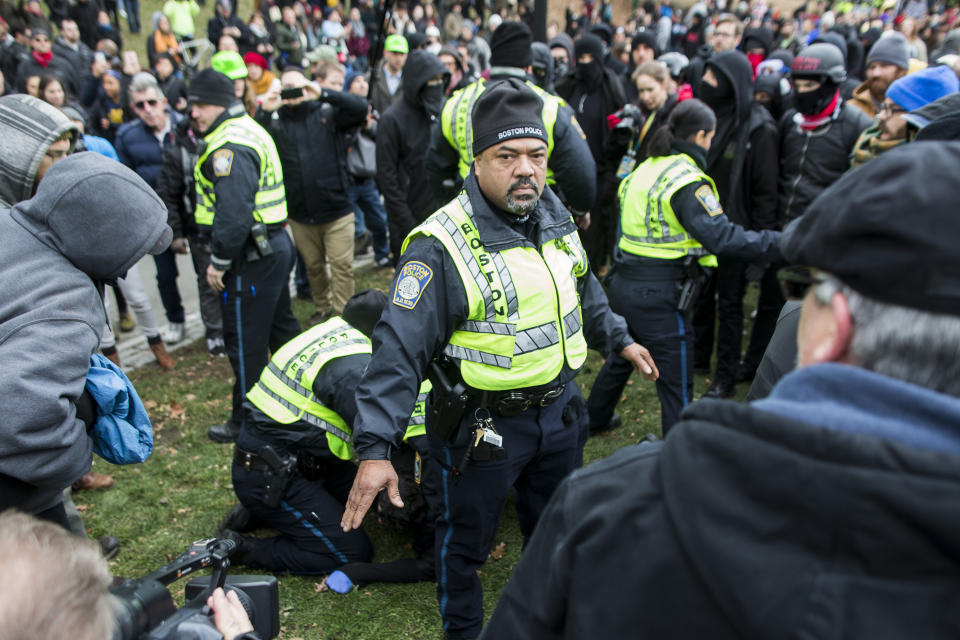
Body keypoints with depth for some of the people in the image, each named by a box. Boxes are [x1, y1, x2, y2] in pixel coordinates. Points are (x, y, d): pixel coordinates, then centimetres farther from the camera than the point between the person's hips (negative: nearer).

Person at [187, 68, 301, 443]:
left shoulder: (229, 147, -18)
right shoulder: (251, 130, 15)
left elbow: (233, 213, -26)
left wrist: (218, 261, -17)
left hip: (251, 257, -10)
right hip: (276, 244, 11)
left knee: (245, 340, 1)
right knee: (280, 325, 21)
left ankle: (248, 421, 13)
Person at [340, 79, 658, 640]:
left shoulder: (555, 215, -2)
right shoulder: (443, 246, -25)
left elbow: (583, 288, 17)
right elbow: (400, 350, -28)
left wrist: (619, 338, 22)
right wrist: (375, 448, -32)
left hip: (558, 407, 7)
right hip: (482, 421, -6)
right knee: (466, 540, 15)